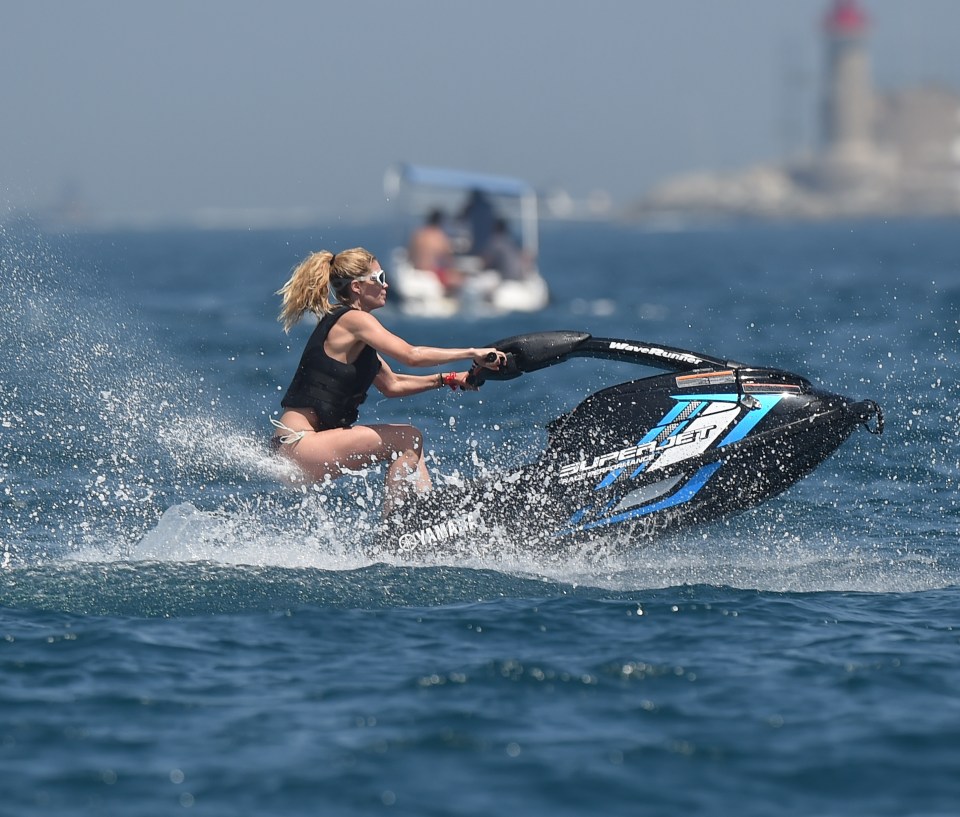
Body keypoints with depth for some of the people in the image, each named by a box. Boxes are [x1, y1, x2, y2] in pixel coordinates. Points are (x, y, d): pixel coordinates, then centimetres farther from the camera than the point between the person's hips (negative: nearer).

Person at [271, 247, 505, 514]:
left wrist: (447, 380, 15)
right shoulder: (354, 320, -11)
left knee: (408, 443, 14)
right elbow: (412, 355, -22)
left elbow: (391, 385, 23)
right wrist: (473, 354, -14)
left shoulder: (340, 324, 19)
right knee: (407, 440, -10)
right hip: (297, 445, -10)